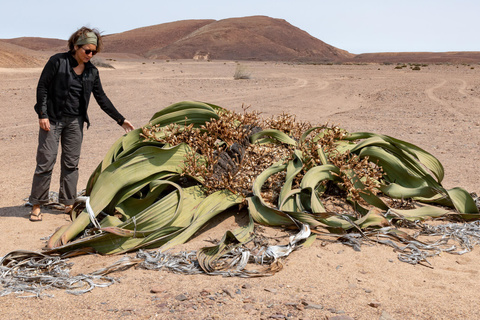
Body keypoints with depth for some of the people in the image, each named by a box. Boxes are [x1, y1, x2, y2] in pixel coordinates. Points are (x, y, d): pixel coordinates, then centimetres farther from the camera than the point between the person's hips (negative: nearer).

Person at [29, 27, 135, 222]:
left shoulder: (92, 71, 5)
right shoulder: (58, 61, -8)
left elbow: (102, 98, 10)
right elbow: (42, 87, -6)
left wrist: (120, 120, 7)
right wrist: (42, 114, -13)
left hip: (75, 121, 4)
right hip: (52, 119, -4)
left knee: (71, 163, 7)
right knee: (46, 161, -3)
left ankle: (69, 203, 17)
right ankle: (36, 205, 8)